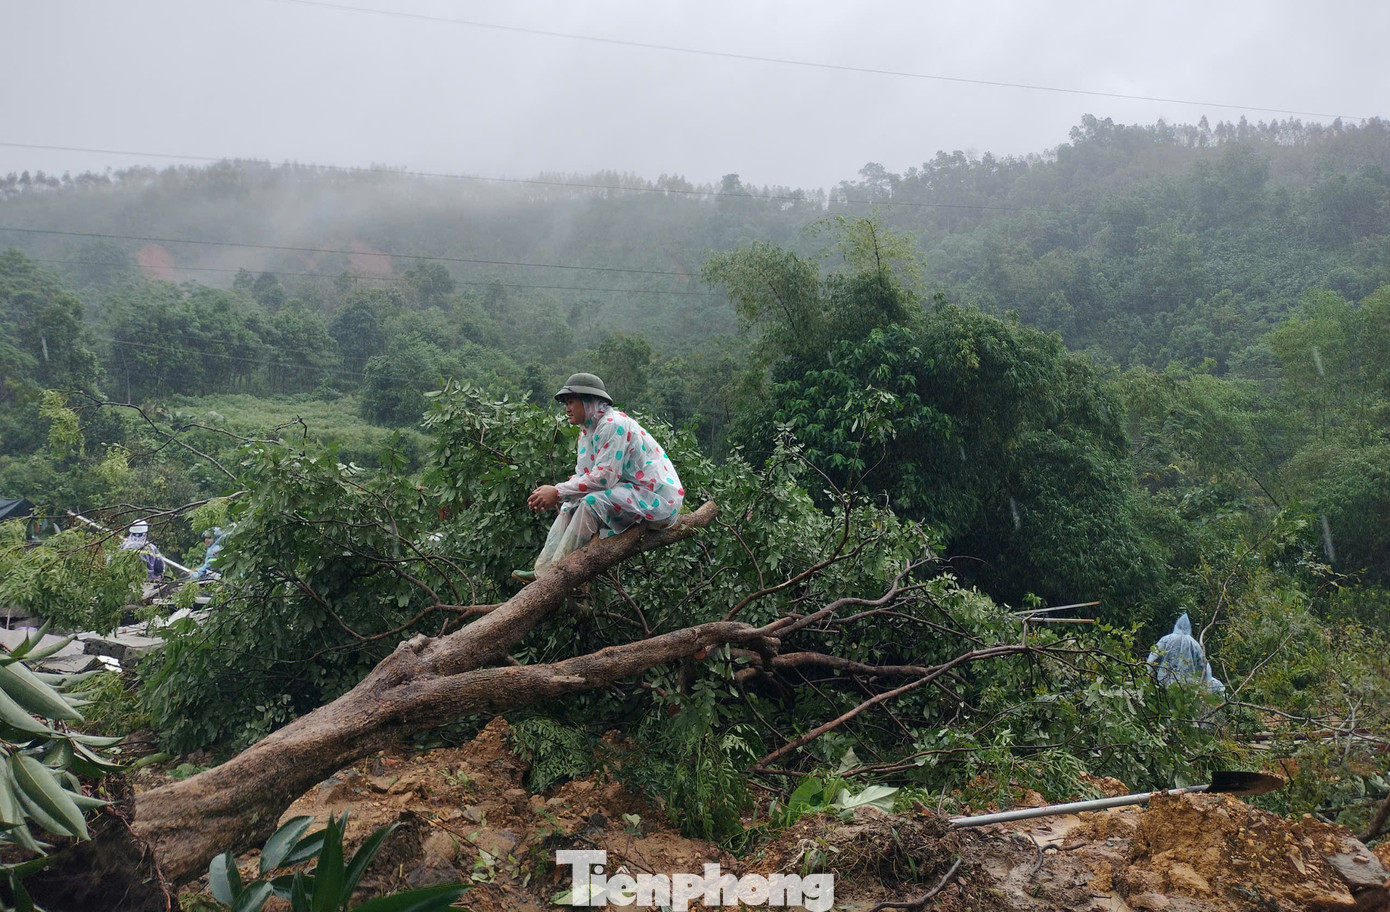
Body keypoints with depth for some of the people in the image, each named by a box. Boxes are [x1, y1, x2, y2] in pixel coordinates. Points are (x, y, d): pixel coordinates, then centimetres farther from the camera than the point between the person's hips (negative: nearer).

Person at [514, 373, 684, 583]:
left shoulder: (613, 425, -18)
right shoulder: (588, 430, 11)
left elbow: (604, 477, -26)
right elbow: (583, 477, 6)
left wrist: (558, 491, -21)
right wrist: (552, 493, -12)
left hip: (658, 498, -10)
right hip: (633, 493, 10)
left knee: (593, 501, -27)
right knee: (571, 505, 8)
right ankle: (543, 570, 2)